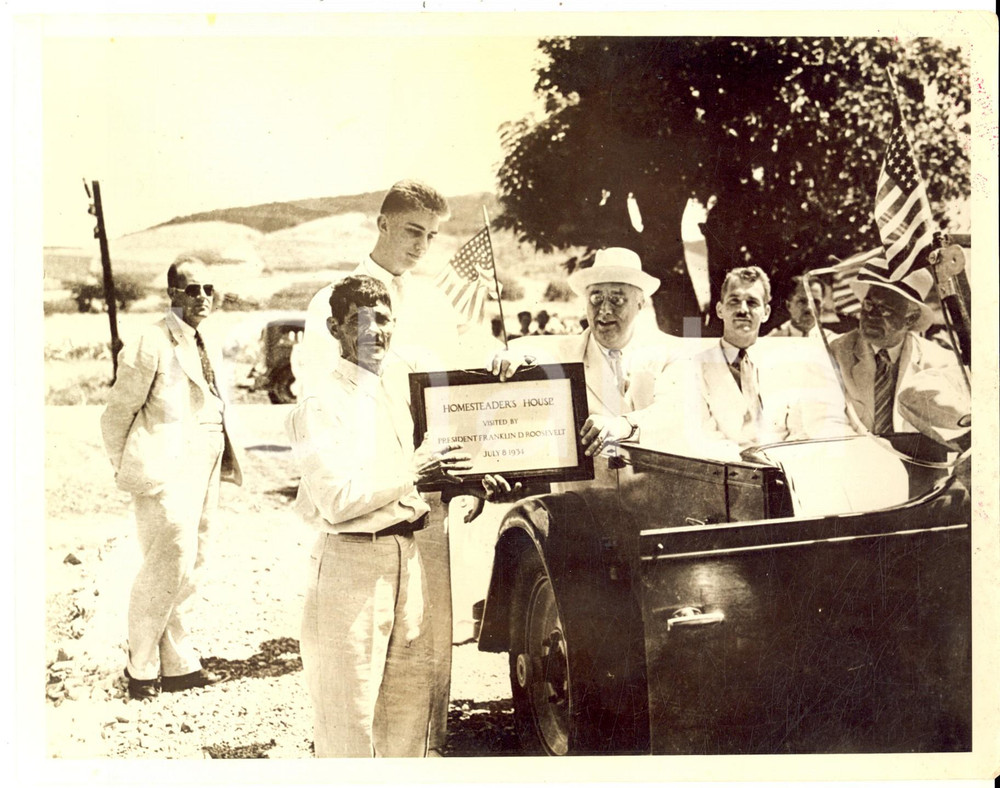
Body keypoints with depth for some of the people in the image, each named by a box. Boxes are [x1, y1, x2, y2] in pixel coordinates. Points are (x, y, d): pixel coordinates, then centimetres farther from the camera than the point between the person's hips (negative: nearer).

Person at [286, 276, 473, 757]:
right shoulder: (319, 405, -13)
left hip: (407, 553, 7)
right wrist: (414, 472, -19)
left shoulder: (401, 380, 9)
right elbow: (337, 500, -20)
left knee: (413, 685, 14)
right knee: (349, 703, 1)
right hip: (350, 560, -7)